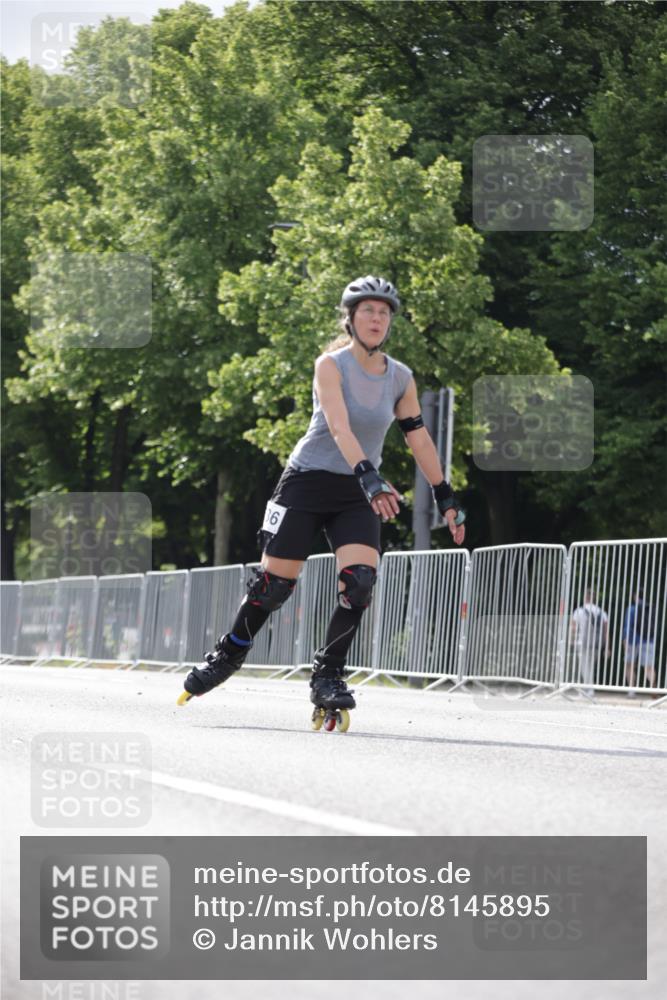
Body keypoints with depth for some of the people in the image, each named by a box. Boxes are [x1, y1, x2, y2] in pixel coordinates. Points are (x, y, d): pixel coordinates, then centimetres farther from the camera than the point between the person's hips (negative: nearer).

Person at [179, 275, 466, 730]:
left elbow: (419, 439, 10)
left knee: (360, 581, -19)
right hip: (308, 482, -3)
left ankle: (328, 676, -5)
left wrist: (446, 497, 7)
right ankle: (227, 656, 22)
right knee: (274, 583, -2)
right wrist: (369, 475, -40)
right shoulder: (331, 365, -12)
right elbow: (339, 427, -26)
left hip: (358, 496, 3)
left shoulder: (400, 378, 2)